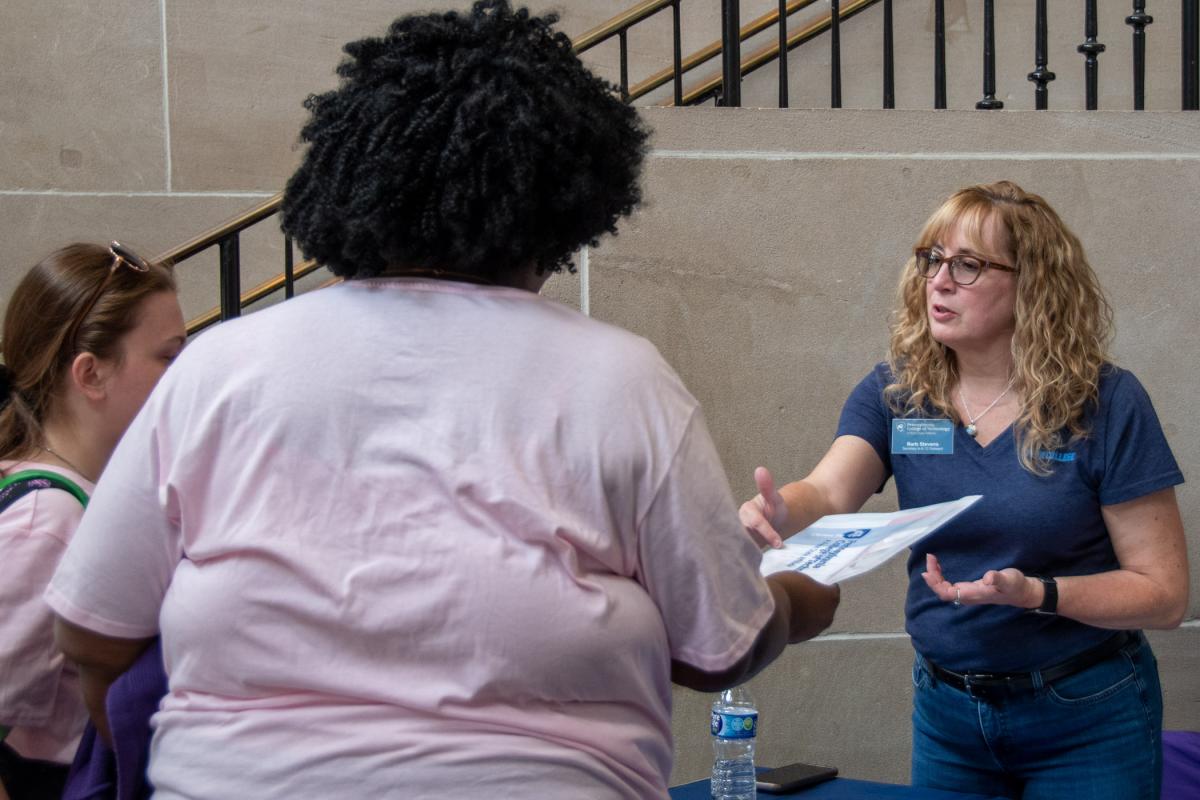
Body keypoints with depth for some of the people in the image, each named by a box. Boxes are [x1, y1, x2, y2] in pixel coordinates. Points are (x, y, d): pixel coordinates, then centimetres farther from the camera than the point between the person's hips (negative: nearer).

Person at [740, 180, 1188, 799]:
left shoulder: (1105, 404, -12)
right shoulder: (893, 393, -1)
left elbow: (1164, 593, -12)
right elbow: (829, 493, -20)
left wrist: (1037, 593, -27)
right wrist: (777, 511, -43)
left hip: (1084, 717, -3)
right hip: (946, 710, 3)